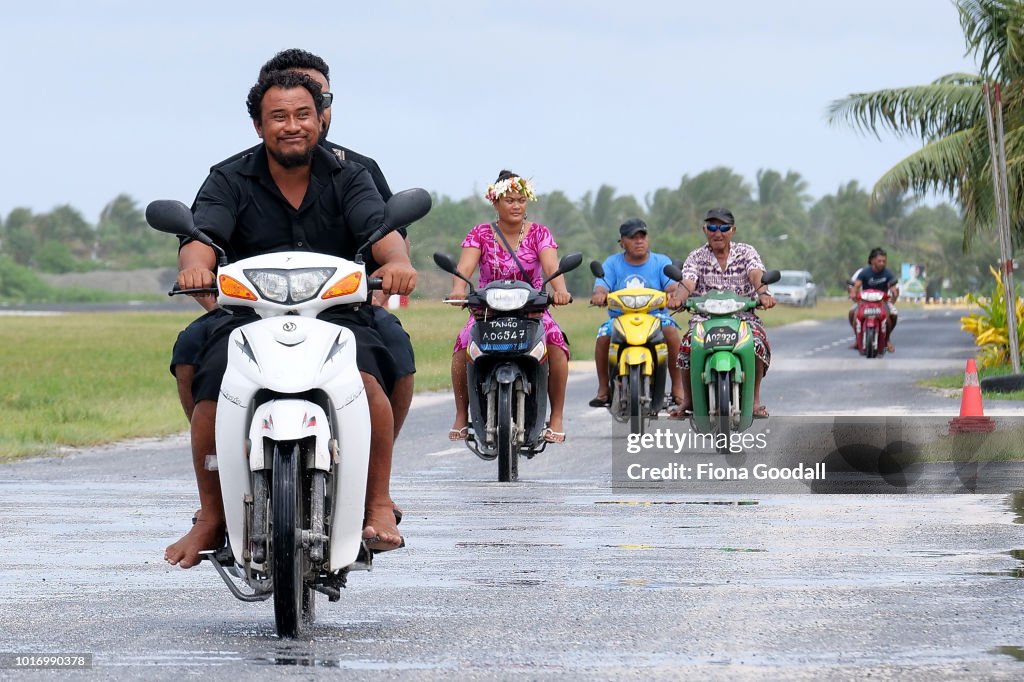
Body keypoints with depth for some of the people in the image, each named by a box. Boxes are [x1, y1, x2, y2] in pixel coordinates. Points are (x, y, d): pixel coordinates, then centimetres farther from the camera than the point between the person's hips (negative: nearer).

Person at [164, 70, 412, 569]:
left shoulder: (348, 178, 10)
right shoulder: (230, 182, 8)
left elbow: (381, 230, -8)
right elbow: (202, 236, -8)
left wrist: (397, 261, -33)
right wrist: (194, 264, -34)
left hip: (338, 313, 0)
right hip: (247, 316, 0)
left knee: (367, 380, -33)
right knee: (211, 394, -28)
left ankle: (379, 507, -22)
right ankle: (211, 518, -10)